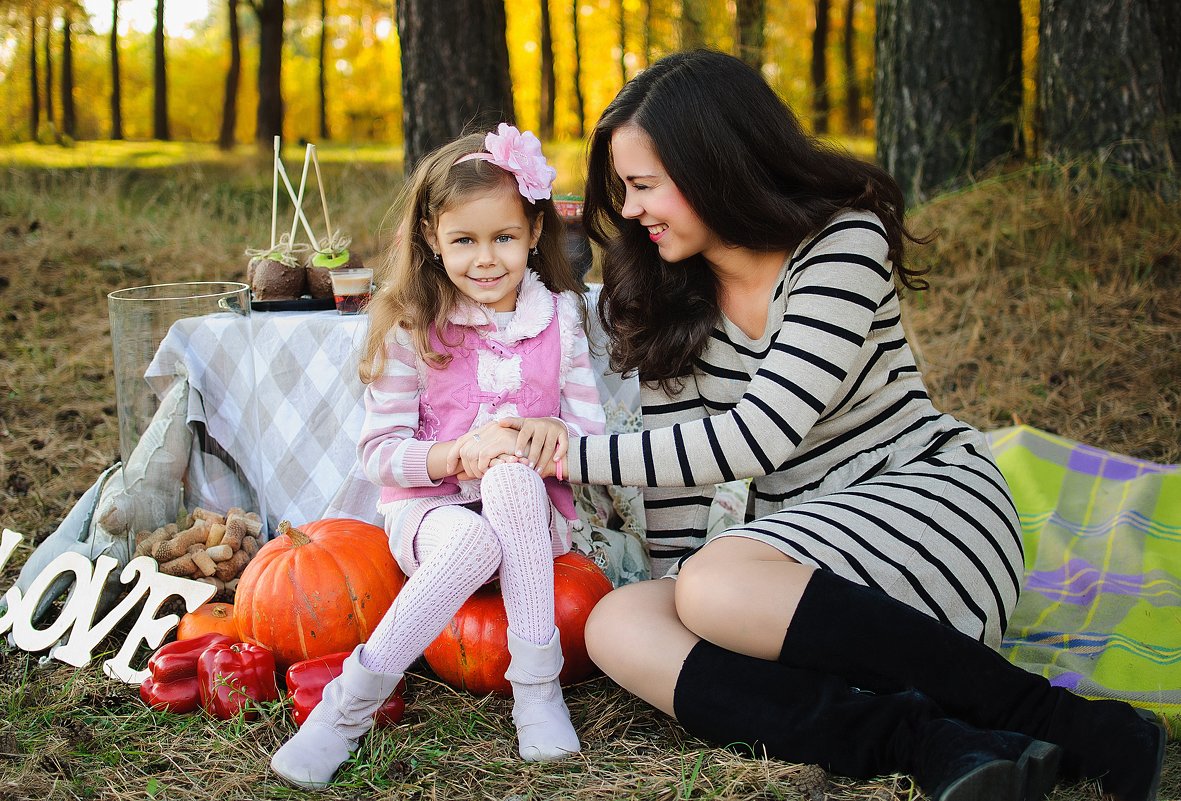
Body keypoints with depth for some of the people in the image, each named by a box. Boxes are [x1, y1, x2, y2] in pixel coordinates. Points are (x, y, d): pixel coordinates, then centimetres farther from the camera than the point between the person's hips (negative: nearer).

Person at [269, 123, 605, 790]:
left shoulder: (560, 316, 4)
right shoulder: (412, 327, -2)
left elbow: (592, 430, 5)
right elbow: (379, 451, -3)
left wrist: (556, 431, -20)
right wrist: (455, 453, -22)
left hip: (532, 512, 2)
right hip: (428, 509, -1)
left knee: (513, 474, -35)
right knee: (473, 544, -38)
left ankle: (536, 687, -29)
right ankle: (349, 711, -28)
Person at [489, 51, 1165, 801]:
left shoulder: (844, 240, -14)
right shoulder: (665, 299, 5)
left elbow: (758, 437, -21)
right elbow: (679, 451, 6)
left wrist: (576, 455, -18)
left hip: (929, 494, -6)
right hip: (800, 534, 6)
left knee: (719, 586, -34)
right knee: (618, 625, -21)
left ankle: (1064, 722, -26)